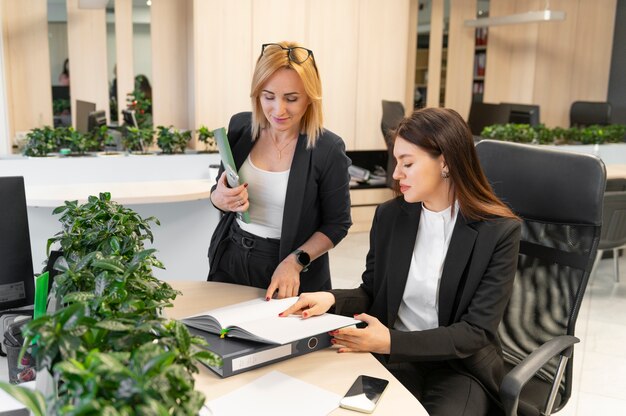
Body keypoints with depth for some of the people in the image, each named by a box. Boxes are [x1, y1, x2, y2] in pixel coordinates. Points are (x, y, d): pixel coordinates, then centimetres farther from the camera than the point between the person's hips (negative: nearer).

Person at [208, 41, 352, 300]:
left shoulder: (328, 150, -16)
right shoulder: (240, 126, -5)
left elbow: (337, 224, -7)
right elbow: (219, 192, 8)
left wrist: (295, 261, -20)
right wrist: (220, 198, -15)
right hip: (231, 261, 4)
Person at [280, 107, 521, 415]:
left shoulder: (499, 231, -12)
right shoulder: (389, 216, -1)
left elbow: (477, 330, -13)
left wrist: (392, 342, -24)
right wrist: (332, 299, -14)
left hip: (459, 365, -2)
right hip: (392, 358, 2)